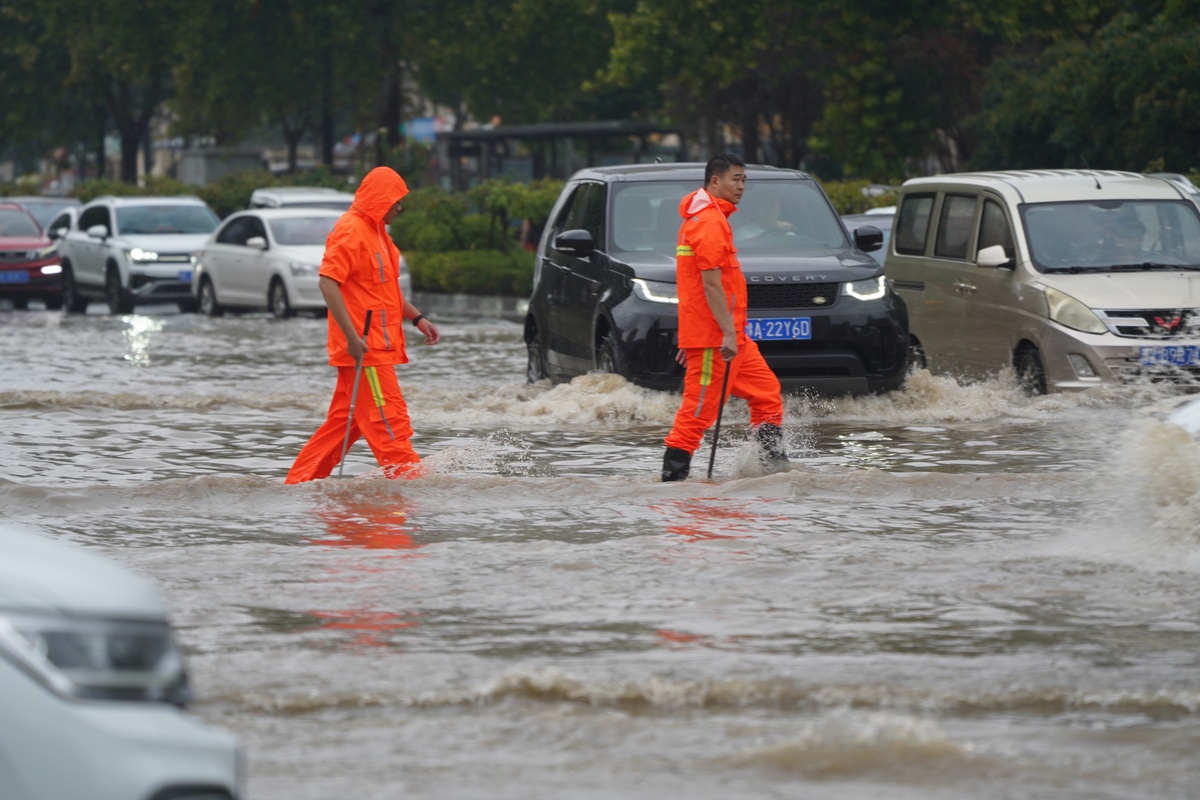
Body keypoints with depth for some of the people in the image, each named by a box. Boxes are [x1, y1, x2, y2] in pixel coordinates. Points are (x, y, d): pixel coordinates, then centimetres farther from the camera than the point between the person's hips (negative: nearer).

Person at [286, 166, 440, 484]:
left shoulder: (376, 231, 20)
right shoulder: (350, 230, -13)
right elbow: (328, 281, -22)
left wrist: (417, 318, 20)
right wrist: (352, 336, -26)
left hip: (377, 346, 10)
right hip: (363, 348, -10)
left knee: (344, 422, 12)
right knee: (389, 421, -10)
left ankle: (299, 483, 16)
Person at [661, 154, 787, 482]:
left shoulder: (711, 219, 20)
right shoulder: (709, 222, -14)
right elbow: (711, 283, -21)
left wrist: (689, 338, 23)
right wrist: (728, 333, -22)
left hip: (732, 335, 11)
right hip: (714, 335, -11)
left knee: (767, 392, 12)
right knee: (701, 407, -8)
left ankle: (777, 464, 14)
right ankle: (673, 475, -6)